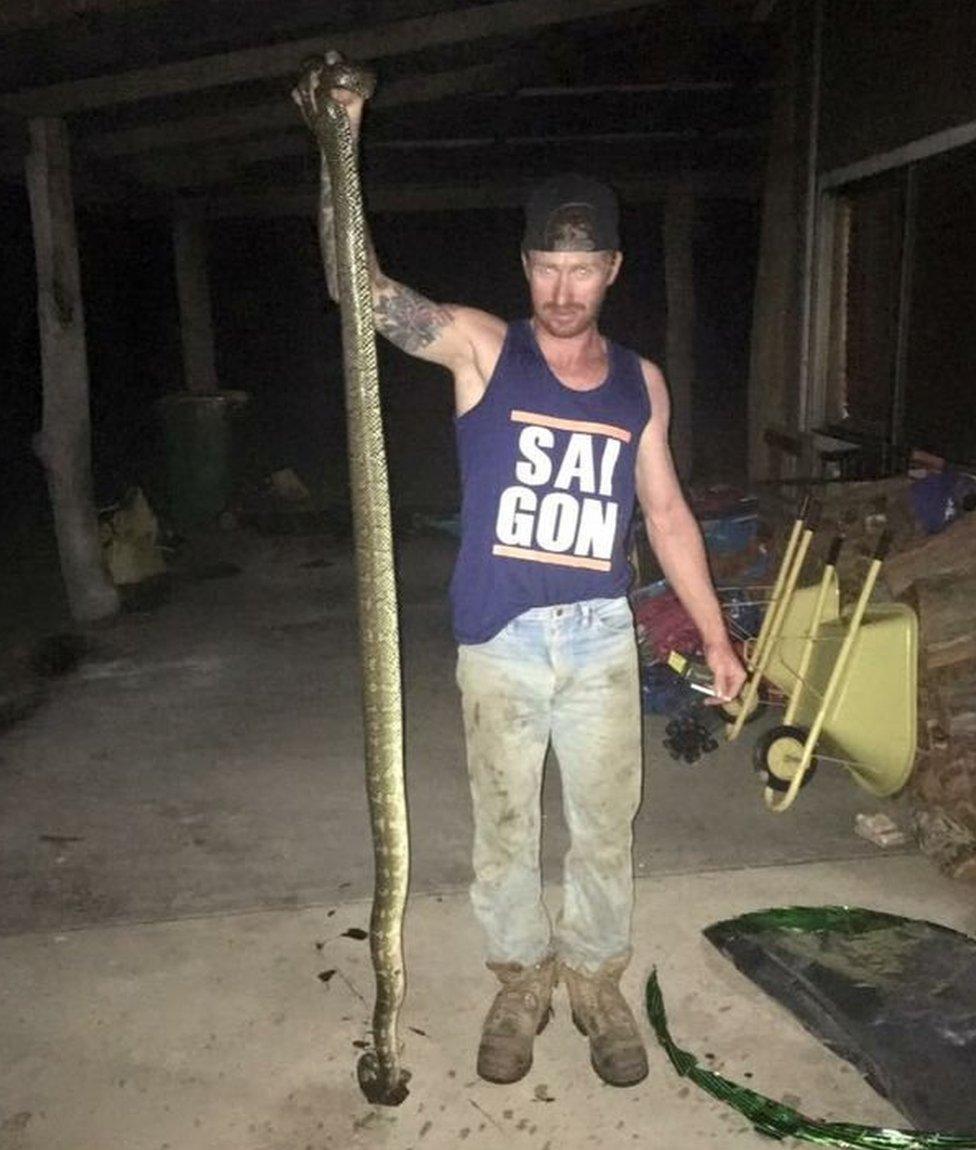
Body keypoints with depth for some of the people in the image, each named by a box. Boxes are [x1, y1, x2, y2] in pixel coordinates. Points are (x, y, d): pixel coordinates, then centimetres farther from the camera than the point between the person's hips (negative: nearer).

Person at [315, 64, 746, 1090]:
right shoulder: (480, 348, -4)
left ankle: (597, 983, 37)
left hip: (602, 639, 2)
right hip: (498, 641, -2)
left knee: (605, 827, 13)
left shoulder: (641, 383, 5)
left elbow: (666, 515, 10)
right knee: (503, 830, 13)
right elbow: (362, 287, -17)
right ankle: (520, 985, 36)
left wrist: (715, 637, 11)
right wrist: (341, 148, -29)